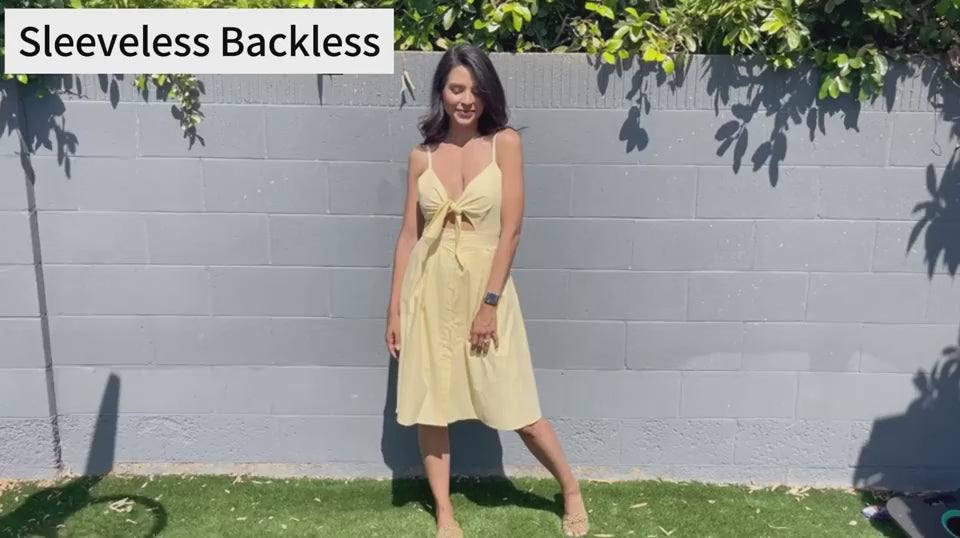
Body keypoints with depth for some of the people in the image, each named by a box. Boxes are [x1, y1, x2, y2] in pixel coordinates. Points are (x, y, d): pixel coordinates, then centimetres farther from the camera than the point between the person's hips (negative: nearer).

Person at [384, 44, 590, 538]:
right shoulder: (421, 155, 4)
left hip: (485, 286, -3)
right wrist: (394, 309, 4)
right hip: (430, 289, 3)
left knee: (514, 407, 3)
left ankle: (571, 490, 28)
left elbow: (511, 229, -9)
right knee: (428, 404, 8)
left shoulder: (505, 143, -4)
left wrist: (489, 302, -14)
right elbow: (409, 234, 6)